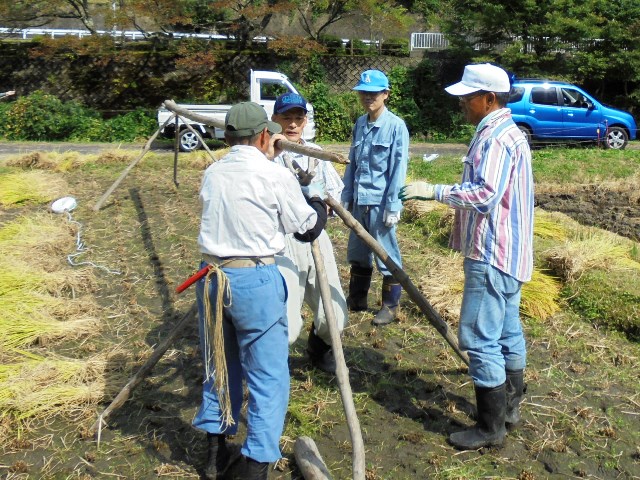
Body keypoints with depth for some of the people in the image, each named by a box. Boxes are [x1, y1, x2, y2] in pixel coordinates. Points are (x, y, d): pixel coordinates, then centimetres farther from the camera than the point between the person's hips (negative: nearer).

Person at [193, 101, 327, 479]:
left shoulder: (213, 173, 7)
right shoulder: (276, 176, -8)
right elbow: (309, 229, 2)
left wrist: (264, 158, 31)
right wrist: (317, 200, 22)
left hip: (213, 278, 6)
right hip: (256, 280, -6)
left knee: (220, 365, 20)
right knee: (268, 376, 4)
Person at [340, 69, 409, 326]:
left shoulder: (395, 126, -9)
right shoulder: (359, 124, 9)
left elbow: (398, 168, -11)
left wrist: (393, 205, -14)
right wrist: (346, 196, 13)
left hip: (380, 201, -7)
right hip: (359, 199, 7)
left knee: (387, 254, 4)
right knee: (357, 253, 17)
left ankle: (390, 306, 17)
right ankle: (357, 299, 33)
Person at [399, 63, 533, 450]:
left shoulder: (496, 137, -18)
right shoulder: (505, 133, 16)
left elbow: (484, 195, -27)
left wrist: (435, 191, -24)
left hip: (492, 254, -11)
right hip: (506, 251, 11)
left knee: (480, 337, -6)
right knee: (507, 331, 19)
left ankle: (491, 427, 2)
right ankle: (511, 404, 33)